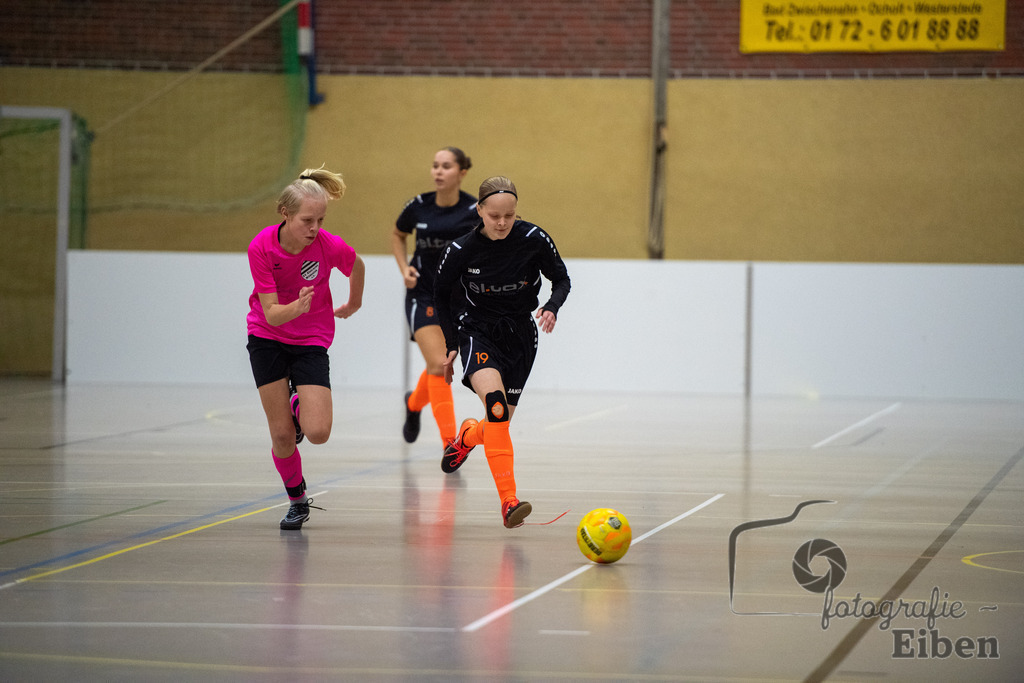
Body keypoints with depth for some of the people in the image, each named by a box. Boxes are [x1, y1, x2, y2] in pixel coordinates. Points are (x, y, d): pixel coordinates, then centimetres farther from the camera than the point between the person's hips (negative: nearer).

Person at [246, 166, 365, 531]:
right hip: (267, 339, 0)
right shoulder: (261, 247, -21)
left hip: (311, 341, 0)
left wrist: (353, 303, 20)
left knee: (318, 432, -15)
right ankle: (297, 501, 22)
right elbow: (272, 313, -22)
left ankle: (300, 407, 21)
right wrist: (297, 307, -43)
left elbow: (357, 265, 4)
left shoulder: (329, 245, -21)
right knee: (282, 436, -4)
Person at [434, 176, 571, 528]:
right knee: (495, 403, -29)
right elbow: (442, 295, 5)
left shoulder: (534, 240, -13)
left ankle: (469, 435, 50)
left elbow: (561, 279, 2)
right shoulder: (461, 250, -13)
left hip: (519, 336, 3)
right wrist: (451, 345, 4)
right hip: (477, 331, -3)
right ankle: (509, 501, -35)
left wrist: (552, 307, -18)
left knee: (500, 424, 9)